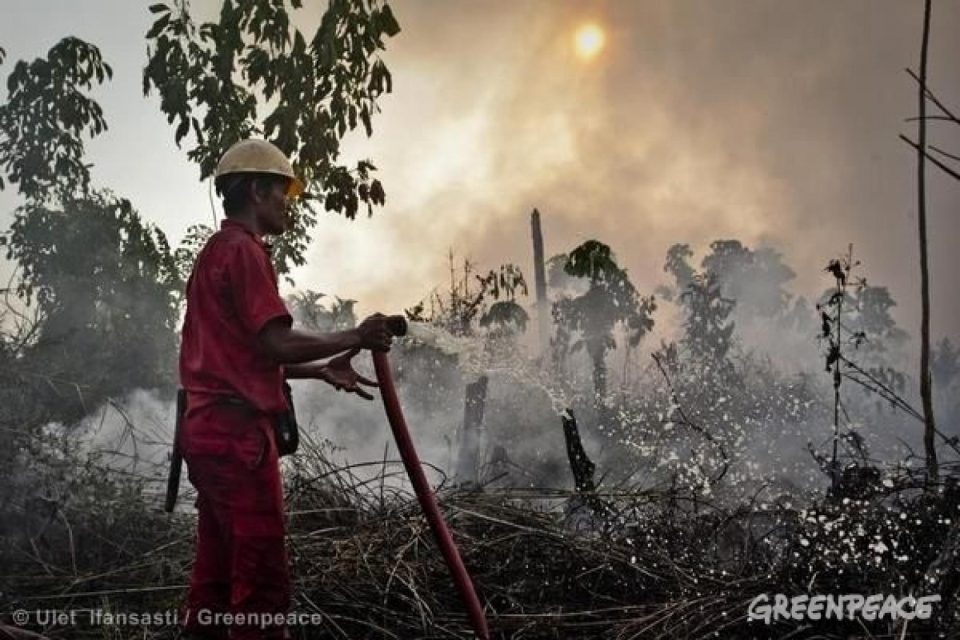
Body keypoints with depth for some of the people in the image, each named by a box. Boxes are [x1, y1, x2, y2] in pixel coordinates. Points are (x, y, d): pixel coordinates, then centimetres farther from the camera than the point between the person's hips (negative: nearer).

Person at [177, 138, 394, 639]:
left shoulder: (214, 252, 21)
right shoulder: (244, 250, -9)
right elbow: (276, 344, -19)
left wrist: (322, 370, 16)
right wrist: (353, 339, -8)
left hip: (209, 429, 10)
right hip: (238, 432, -10)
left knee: (217, 572, 11)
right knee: (262, 577, -9)